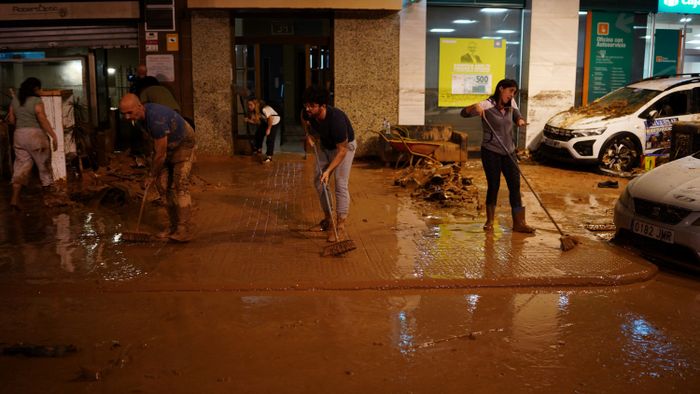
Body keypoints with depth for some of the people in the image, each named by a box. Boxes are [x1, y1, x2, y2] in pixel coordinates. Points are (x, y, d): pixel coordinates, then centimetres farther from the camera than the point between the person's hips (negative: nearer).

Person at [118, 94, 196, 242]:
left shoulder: (156, 119, -35)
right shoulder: (142, 114, -8)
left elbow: (160, 155, -27)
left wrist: (151, 176, -14)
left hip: (183, 144, -9)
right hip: (167, 146, 9)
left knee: (180, 186, -16)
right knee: (164, 185, 5)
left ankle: (183, 231, -18)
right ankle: (173, 226, 13)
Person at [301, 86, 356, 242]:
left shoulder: (336, 119, -39)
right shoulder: (309, 113, -20)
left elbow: (342, 150, -32)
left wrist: (329, 170, -35)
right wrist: (309, 133, -5)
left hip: (345, 146, -7)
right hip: (326, 146, 7)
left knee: (340, 184, -16)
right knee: (318, 181, 7)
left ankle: (341, 228, -14)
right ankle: (328, 219, 22)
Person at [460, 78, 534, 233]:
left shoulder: (511, 105, 5)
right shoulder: (487, 105, -14)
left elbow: (517, 116, 21)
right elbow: (464, 113, -23)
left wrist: (520, 120, -4)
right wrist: (474, 107, -45)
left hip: (508, 152, 6)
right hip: (491, 152, -6)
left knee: (515, 185, 2)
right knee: (493, 185, -1)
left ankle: (519, 223, 8)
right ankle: (489, 221, 17)